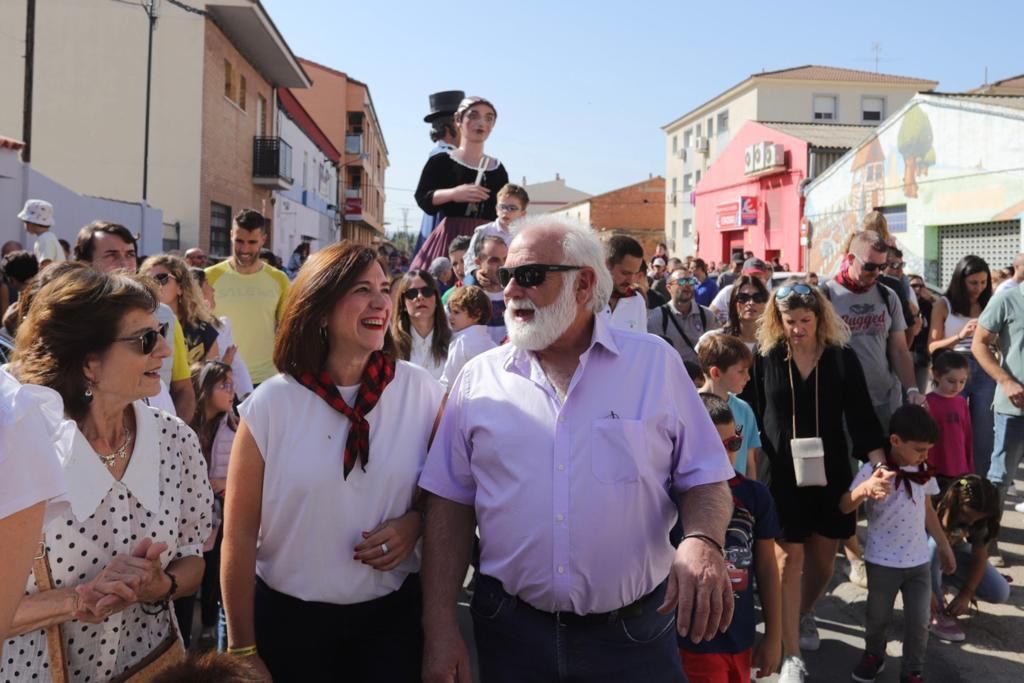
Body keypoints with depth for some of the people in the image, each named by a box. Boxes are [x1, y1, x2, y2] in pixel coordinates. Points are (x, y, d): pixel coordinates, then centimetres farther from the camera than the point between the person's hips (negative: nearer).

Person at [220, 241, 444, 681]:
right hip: (287, 618, 0)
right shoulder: (270, 405, -11)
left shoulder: (420, 391, -8)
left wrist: (414, 523, -13)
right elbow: (239, 534, -5)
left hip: (392, 613, 1)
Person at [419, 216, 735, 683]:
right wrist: (440, 629, -2)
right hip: (510, 630, 1)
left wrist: (702, 541, -20)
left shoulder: (656, 363, -2)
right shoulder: (478, 378, 0)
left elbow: (704, 479, 1)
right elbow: (451, 505, 2)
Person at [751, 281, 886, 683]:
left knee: (823, 557, 11)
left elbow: (860, 414, -4)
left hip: (830, 471, 2)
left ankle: (804, 615, 41)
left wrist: (879, 461, -17)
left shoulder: (842, 358, -1)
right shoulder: (765, 357, -4)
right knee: (789, 559, -2)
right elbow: (751, 416, 1)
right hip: (780, 473, -2)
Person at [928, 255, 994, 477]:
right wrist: (960, 336, -20)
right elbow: (932, 347, -6)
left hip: (985, 371, 3)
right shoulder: (944, 305, -1)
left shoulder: (988, 304, 7)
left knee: (984, 431, 6)